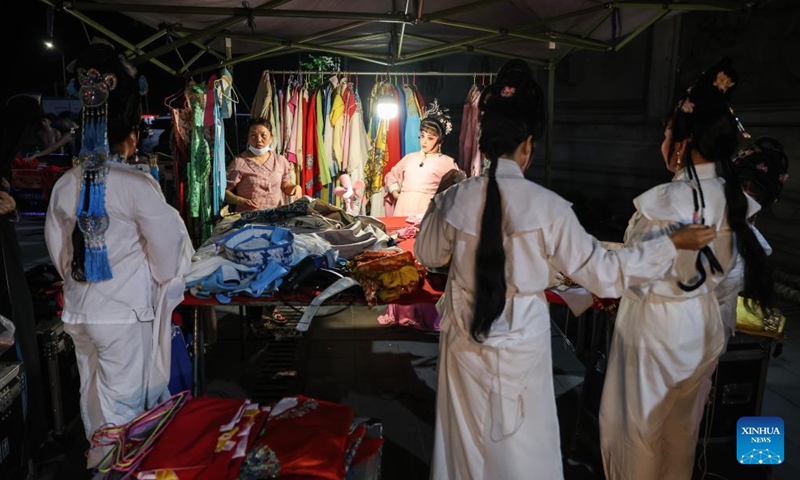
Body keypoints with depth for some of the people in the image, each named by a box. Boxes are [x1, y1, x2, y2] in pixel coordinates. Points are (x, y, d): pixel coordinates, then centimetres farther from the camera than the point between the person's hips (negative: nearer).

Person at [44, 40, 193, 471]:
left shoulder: (65, 185, 0)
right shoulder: (138, 185, -16)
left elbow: (59, 255, 10)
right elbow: (166, 262, -11)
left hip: (78, 311, 6)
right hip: (124, 314, -6)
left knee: (93, 397, 22)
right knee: (123, 405, 8)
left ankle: (98, 460, 41)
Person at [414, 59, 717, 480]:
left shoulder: (455, 199, -11)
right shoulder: (547, 207, -19)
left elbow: (428, 254, 7)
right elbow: (602, 273, -12)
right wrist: (673, 243, -2)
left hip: (466, 345, 3)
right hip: (521, 349, -2)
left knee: (466, 445, 23)